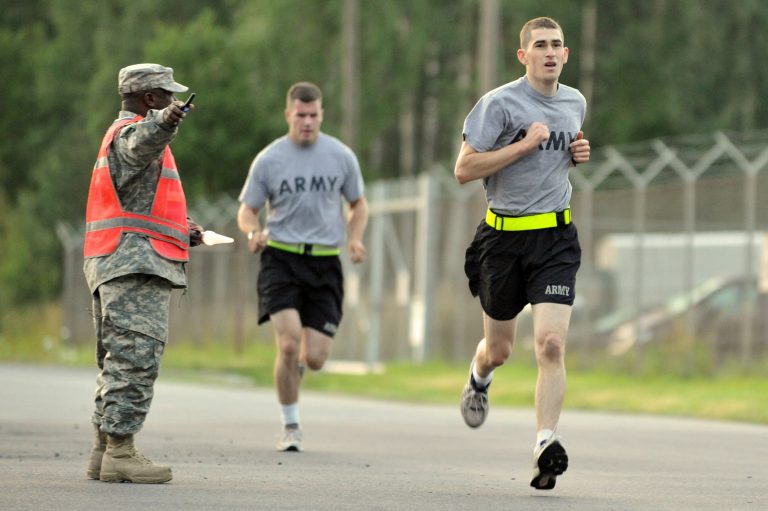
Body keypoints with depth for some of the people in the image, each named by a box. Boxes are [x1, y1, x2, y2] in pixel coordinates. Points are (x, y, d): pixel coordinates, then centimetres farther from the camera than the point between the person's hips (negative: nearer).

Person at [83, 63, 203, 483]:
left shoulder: (120, 132, 27)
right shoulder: (130, 131, -7)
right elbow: (143, 143, -33)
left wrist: (182, 227, 17)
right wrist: (166, 121, -55)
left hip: (113, 267, 11)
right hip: (136, 264, -11)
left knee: (118, 362, 13)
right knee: (135, 358, -14)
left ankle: (104, 450, 15)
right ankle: (119, 453, -18)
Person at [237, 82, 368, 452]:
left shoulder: (341, 157, 4)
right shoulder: (268, 160, 0)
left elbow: (358, 204, 16)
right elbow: (247, 211, 6)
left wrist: (355, 238, -4)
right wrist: (253, 232, -17)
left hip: (325, 262, 2)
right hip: (281, 259, -1)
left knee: (314, 358, -4)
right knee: (289, 343, -19)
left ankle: (297, 365, 35)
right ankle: (290, 426, -2)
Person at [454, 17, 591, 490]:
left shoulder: (575, 103, 9)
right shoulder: (500, 103, -9)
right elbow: (464, 169, -13)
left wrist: (578, 154, 7)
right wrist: (524, 145, -18)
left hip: (556, 238, 2)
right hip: (505, 236, -2)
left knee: (551, 344, -16)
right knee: (499, 349, 13)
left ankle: (546, 446, -19)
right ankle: (479, 380, 49)